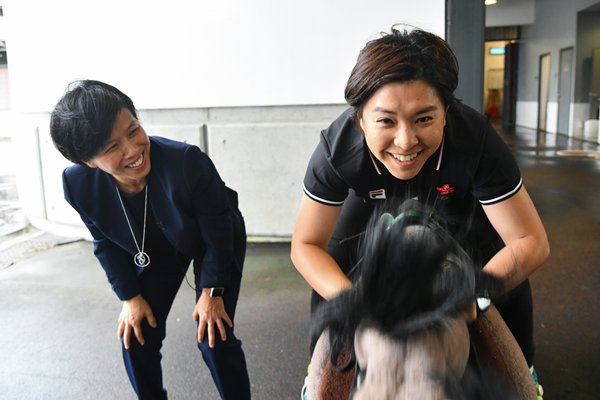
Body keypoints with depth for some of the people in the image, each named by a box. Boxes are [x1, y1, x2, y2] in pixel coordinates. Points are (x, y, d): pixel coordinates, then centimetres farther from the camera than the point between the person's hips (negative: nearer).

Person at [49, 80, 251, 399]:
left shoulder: (187, 161, -40)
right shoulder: (78, 185, -27)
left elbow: (218, 231, -23)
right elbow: (106, 243, -6)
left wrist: (211, 291, -16)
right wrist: (131, 296, -4)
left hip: (215, 245, -3)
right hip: (155, 251, 4)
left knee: (214, 339, -8)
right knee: (135, 337, 3)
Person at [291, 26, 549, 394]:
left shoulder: (476, 138, -40)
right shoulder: (337, 146, -39)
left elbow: (532, 242, -31)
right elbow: (306, 245, -27)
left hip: (457, 201, 0)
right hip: (376, 201, 1)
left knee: (507, 269, -11)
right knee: (334, 264, -11)